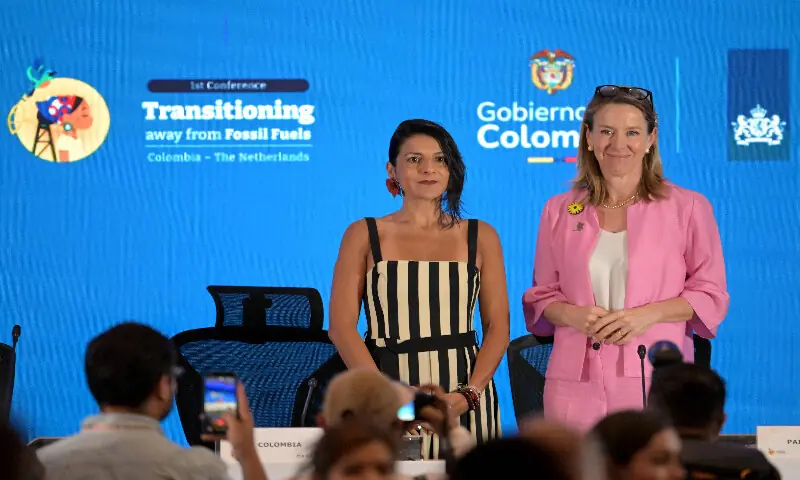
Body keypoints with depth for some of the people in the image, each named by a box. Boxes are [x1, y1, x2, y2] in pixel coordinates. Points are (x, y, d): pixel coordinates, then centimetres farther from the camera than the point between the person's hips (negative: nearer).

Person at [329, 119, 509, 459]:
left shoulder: (480, 237, 9)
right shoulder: (364, 236, 5)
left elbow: (497, 326, 4)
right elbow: (341, 327, -2)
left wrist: (469, 393, -11)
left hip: (463, 401, 1)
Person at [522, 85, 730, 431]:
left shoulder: (687, 208, 5)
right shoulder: (559, 212, 12)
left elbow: (711, 296, 6)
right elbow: (541, 295, 16)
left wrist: (648, 314, -10)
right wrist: (573, 315, -6)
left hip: (655, 379, -2)